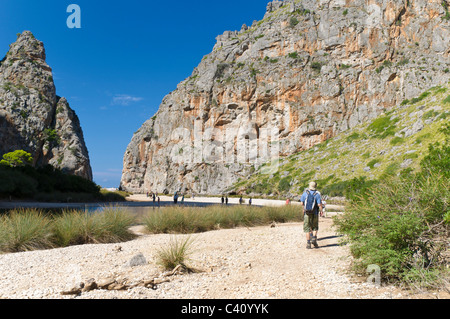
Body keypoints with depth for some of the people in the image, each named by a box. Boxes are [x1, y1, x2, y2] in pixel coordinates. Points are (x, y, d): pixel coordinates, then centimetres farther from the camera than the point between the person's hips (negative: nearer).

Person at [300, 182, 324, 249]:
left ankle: (308, 243, 3)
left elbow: (302, 203, 2)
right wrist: (322, 212, 3)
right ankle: (314, 238, -2)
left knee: (307, 228, 7)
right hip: (314, 214, -1)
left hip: (306, 213, 1)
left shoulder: (305, 193, -2)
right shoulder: (317, 194, -7)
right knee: (315, 228, 17)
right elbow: (319, 204, -13)